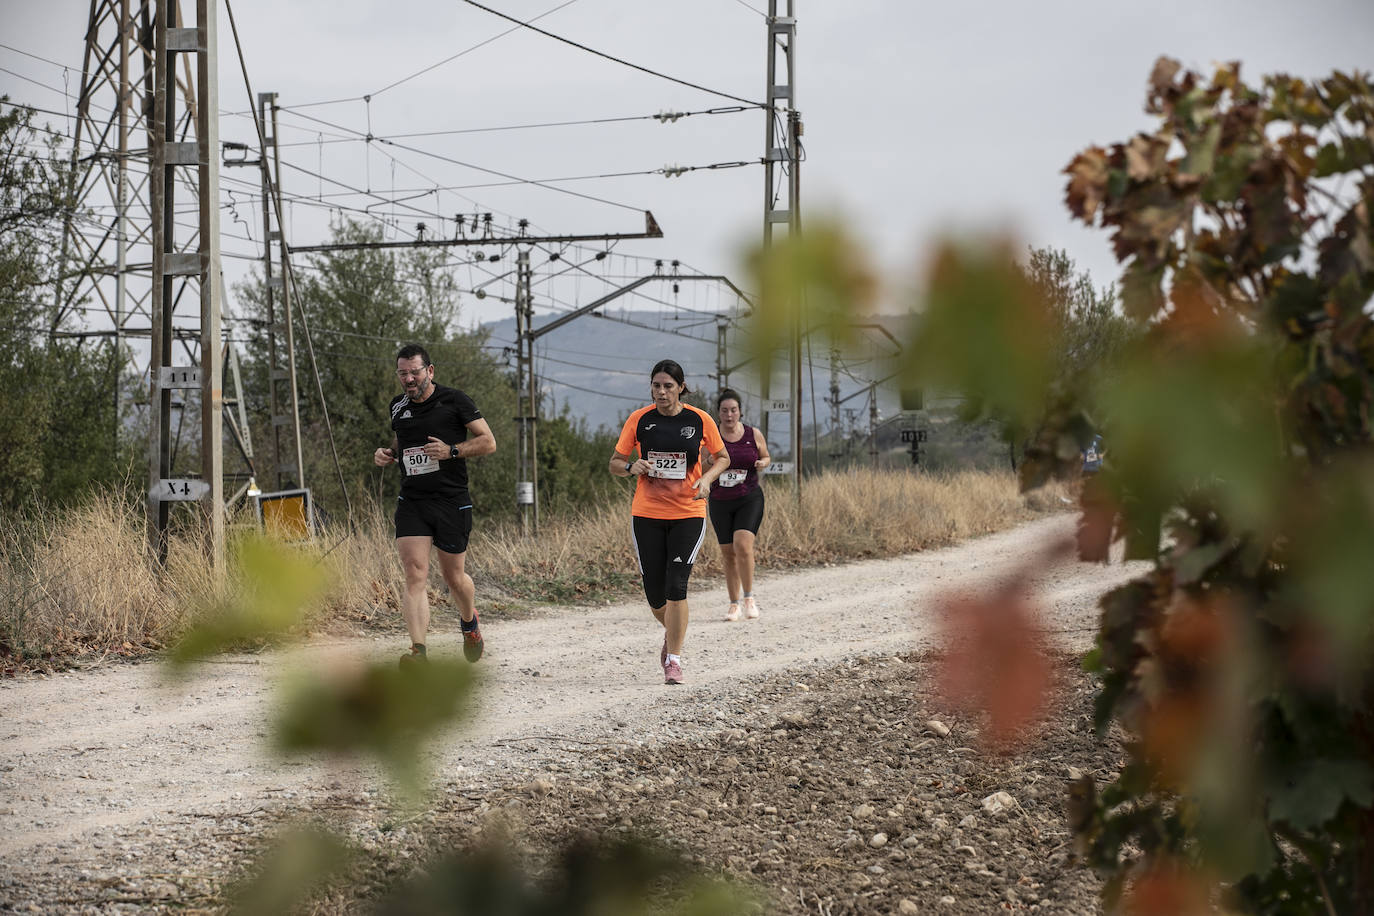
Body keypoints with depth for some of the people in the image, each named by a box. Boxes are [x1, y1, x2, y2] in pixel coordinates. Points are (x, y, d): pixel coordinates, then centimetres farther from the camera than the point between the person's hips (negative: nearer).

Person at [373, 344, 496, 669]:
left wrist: (451, 451, -17)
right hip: (411, 503, 3)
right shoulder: (398, 406, 11)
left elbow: (488, 442, -3)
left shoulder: (454, 401, -4)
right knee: (415, 575, -12)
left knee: (453, 575, 9)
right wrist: (387, 455, 6)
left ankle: (469, 622, 42)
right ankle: (418, 651, -19)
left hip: (452, 502, -3)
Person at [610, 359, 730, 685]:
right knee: (655, 592, 4)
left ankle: (674, 660, -4)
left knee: (676, 587, -13)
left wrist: (706, 478, -8)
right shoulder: (639, 420, 0)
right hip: (647, 514, 2)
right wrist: (631, 466, -16)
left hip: (688, 514, -2)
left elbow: (722, 457, 11)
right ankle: (673, 633, 36)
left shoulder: (700, 420, -2)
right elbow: (615, 463, 6)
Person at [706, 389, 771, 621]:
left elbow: (766, 457, 13)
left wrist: (763, 463, -10)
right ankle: (734, 604, 17)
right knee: (728, 554, 5)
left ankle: (748, 598, -5)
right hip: (721, 501, 2)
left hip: (749, 499, -2)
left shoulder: (754, 434, -2)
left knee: (743, 545, -20)